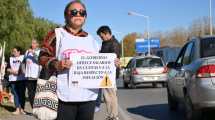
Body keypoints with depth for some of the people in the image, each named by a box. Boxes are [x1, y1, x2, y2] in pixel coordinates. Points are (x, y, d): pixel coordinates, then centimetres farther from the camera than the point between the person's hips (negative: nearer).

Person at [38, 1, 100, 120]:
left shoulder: (91, 40, 20)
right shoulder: (56, 34, 4)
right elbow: (43, 57, -2)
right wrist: (56, 64, -21)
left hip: (89, 96, 5)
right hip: (65, 95, -5)